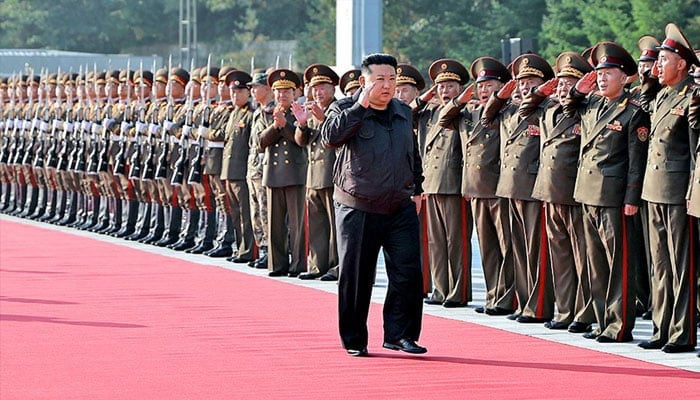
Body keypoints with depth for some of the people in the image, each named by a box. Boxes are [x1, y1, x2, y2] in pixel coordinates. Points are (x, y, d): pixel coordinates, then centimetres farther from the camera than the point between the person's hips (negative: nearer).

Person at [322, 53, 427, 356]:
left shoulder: (405, 113, 11)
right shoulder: (345, 110, -5)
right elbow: (330, 137, -26)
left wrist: (417, 188, 21)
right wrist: (361, 107, -25)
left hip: (400, 209, 4)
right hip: (358, 210, -4)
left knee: (408, 273, -5)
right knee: (355, 278, 3)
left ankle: (399, 334, 5)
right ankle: (354, 340, 15)